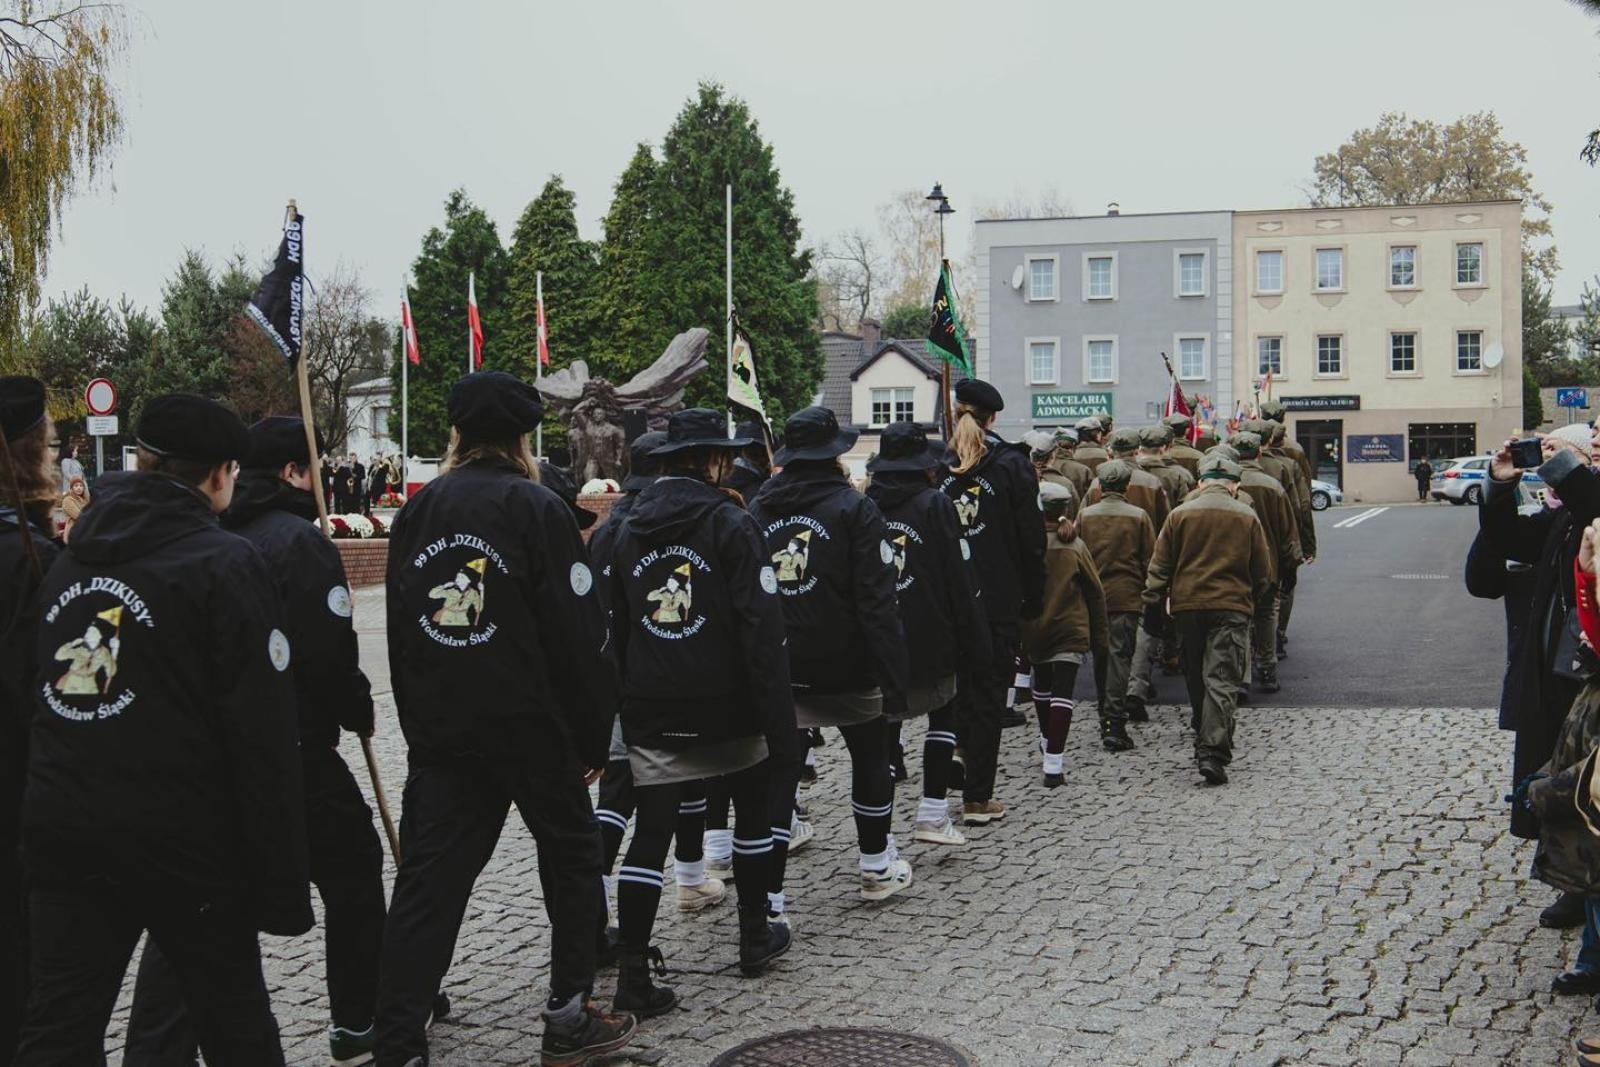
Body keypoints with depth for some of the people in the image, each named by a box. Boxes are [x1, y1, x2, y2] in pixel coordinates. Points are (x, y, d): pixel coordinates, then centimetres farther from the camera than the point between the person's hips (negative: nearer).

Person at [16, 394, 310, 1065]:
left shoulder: (72, 560, 11)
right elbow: (264, 740, -13)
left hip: (62, 837, 6)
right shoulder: (224, 564, -10)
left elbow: (43, 703, 17)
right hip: (180, 842, -5)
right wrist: (280, 885, -10)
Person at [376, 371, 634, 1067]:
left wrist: (418, 727, 16)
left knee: (427, 880, 4)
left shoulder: (417, 513, 8)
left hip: (441, 731, 4)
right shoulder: (535, 507, -8)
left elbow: (399, 633, 12)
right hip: (534, 727, -4)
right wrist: (594, 736, -3)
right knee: (571, 857, 14)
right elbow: (578, 635, -11)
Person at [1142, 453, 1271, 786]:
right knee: (1222, 681, -6)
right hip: (1231, 608, -2)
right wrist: (1250, 598, 24)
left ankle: (1204, 742, 28)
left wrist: (1152, 607, 6)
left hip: (1187, 607, 2)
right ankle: (1214, 752, -17)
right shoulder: (1247, 517, 3)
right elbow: (1263, 571, 8)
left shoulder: (1180, 515, 3)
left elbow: (1159, 568, 2)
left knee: (1196, 680, 16)